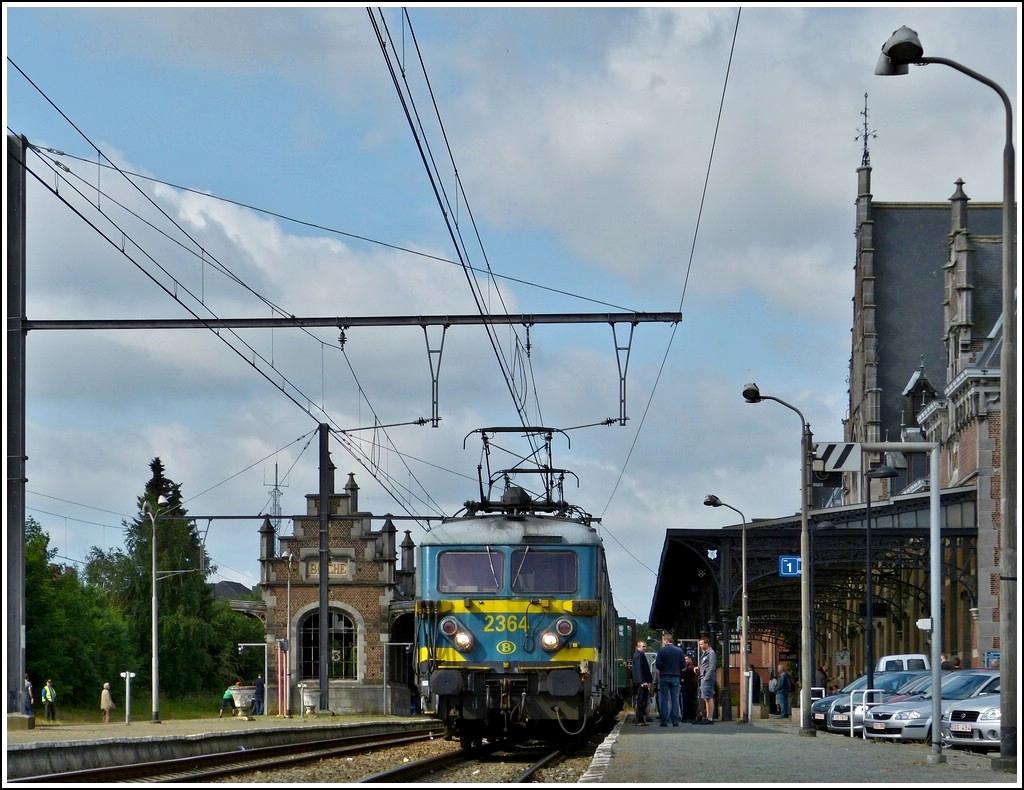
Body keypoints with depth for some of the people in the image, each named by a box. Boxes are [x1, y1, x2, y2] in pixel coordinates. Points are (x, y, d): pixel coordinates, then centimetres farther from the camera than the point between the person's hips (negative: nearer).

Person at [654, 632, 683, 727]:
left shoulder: (662, 650, -8)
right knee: (675, 699, 6)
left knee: (663, 700, 2)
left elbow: (657, 664, -11)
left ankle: (664, 721, -2)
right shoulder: (679, 650, 3)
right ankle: (675, 721, 1)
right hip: (675, 677, 3)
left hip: (664, 677, -3)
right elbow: (683, 665, 4)